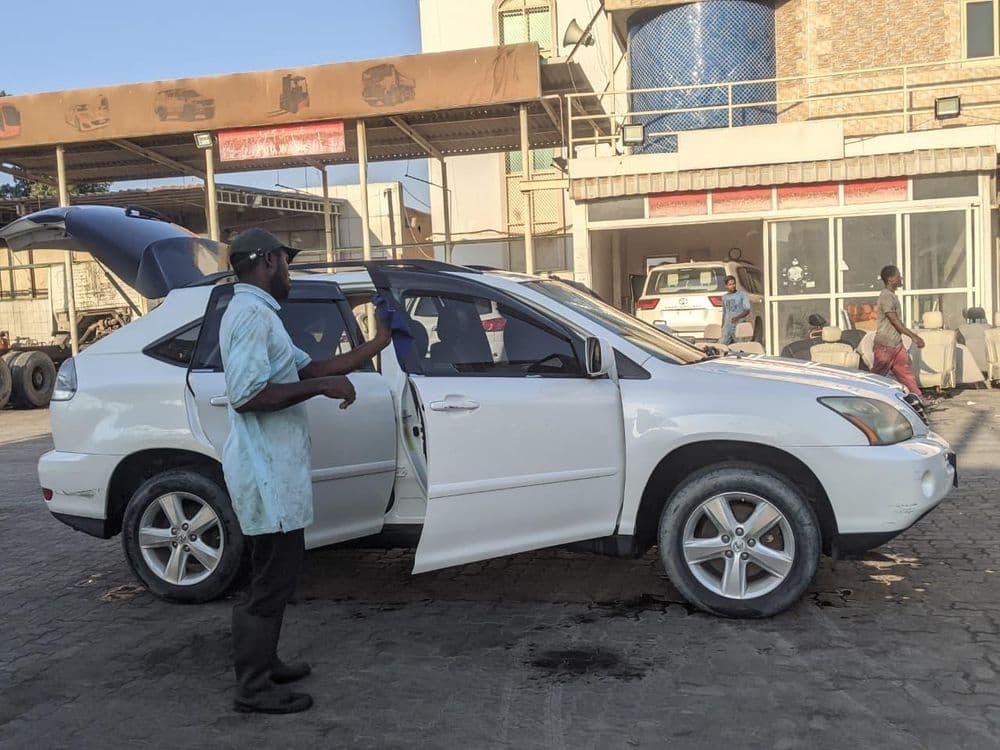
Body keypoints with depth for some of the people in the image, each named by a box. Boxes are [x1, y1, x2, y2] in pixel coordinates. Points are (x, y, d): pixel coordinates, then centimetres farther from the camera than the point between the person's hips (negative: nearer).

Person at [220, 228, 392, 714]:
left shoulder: (259, 314, 18)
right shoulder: (250, 313, -16)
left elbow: (306, 368, 19)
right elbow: (246, 396, -26)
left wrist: (375, 346, 18)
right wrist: (322, 387, -21)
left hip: (273, 469, 11)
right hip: (266, 471, -11)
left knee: (274, 573, 19)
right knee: (272, 578, -3)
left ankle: (263, 665, 31)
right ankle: (253, 689, 8)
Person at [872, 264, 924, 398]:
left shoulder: (892, 295, 14)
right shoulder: (886, 296, -17)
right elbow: (895, 321, -20)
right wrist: (913, 337, -17)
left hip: (896, 344, 9)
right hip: (885, 345, -9)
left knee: (906, 372, 7)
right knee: (876, 377, -2)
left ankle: (918, 399, 8)